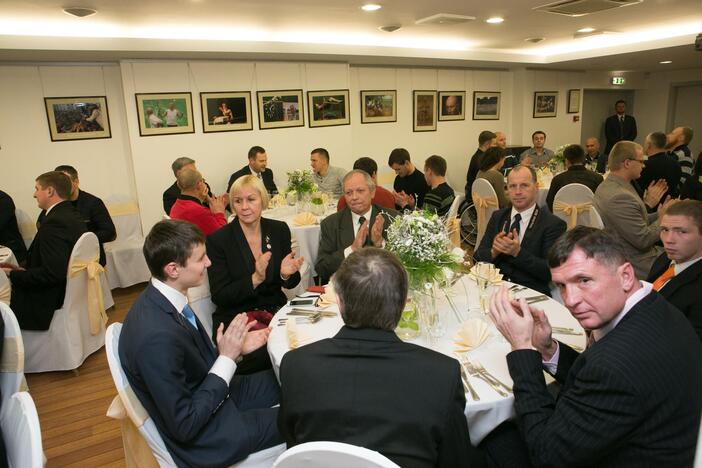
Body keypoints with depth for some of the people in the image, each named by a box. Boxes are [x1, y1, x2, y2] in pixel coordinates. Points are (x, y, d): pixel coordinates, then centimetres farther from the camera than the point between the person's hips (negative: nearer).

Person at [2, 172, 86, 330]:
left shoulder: (54, 222, -23)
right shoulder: (73, 215, 6)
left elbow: (52, 273, -28)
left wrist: (13, 275, -14)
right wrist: (24, 270, 6)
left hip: (53, 301, -9)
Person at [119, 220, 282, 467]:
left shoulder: (161, 299, -8)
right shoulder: (156, 336, -35)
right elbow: (184, 426, -26)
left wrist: (234, 348, -9)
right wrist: (227, 358, -23)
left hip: (213, 393, 8)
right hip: (205, 437, -7)